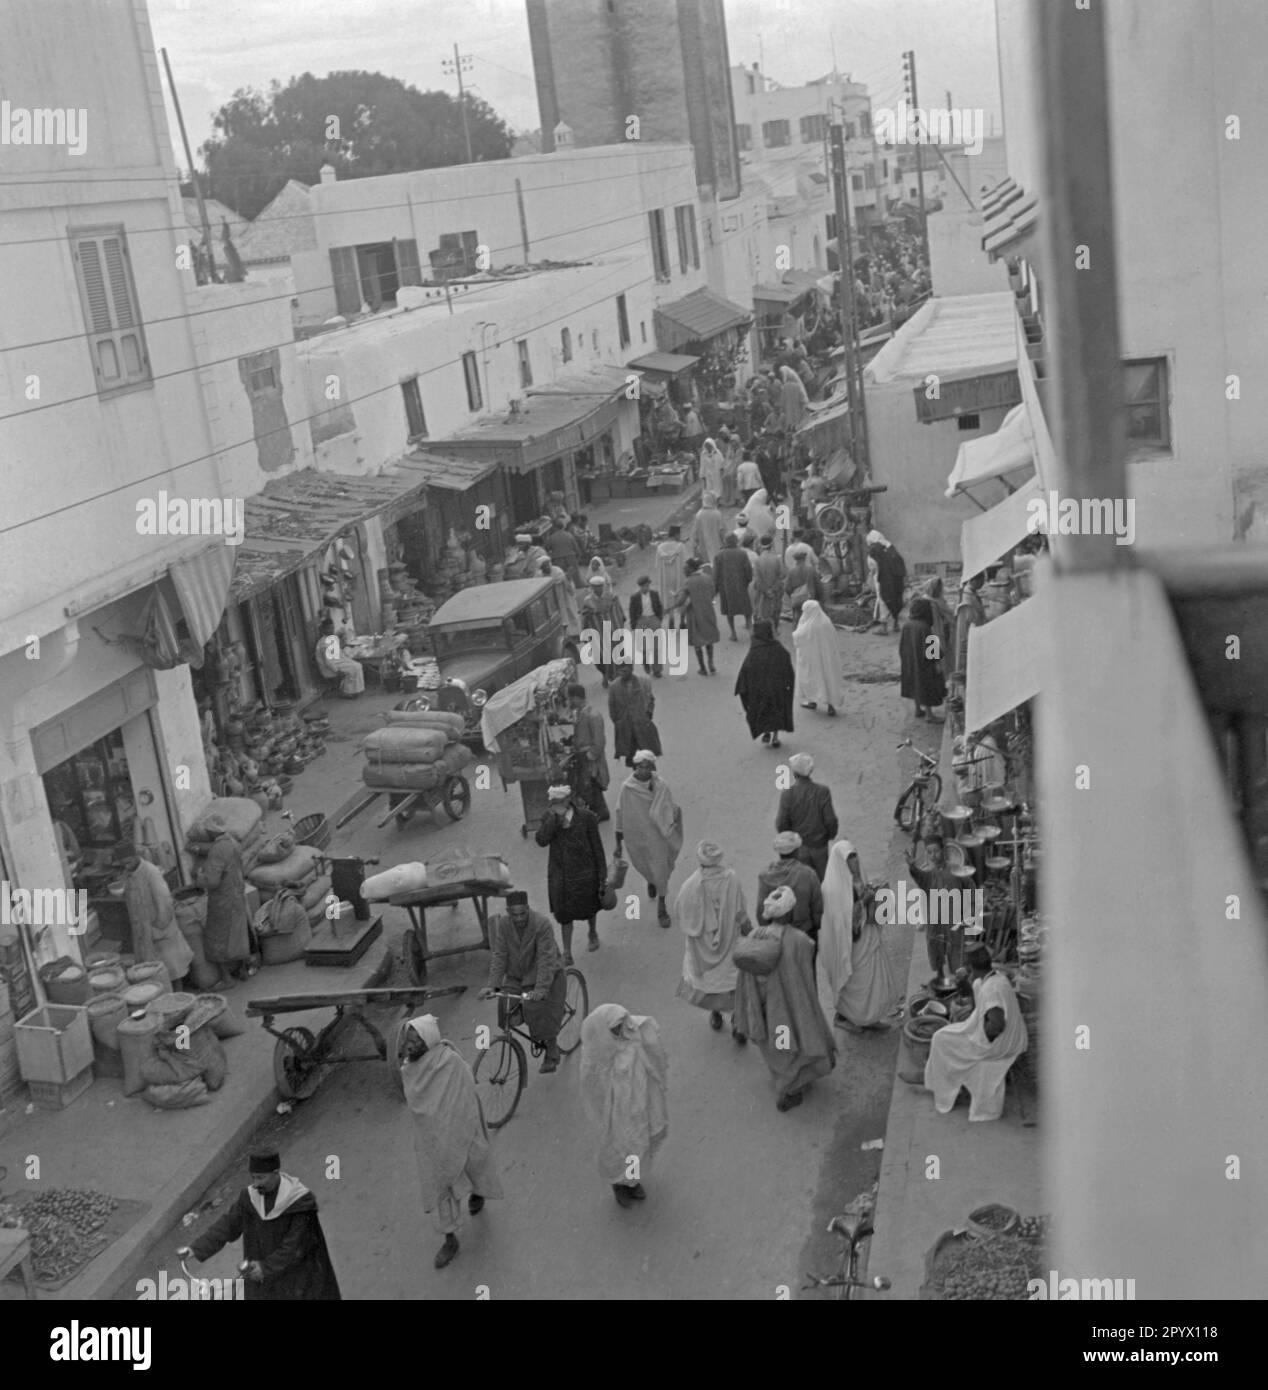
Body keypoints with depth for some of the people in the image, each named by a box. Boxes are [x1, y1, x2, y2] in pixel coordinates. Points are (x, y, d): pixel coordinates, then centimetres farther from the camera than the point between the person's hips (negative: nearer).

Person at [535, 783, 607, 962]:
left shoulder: (585, 817, -13)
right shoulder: (549, 818, -7)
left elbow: (597, 847, -6)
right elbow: (541, 840, -23)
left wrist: (602, 875, -4)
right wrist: (555, 818, -29)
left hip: (584, 873, -1)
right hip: (559, 875, 1)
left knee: (588, 908, 19)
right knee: (564, 914, 7)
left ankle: (593, 933, 48)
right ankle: (567, 952, 18)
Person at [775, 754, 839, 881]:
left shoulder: (787, 793, -15)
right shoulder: (822, 791, -12)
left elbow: (782, 825, -14)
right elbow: (830, 820, -10)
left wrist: (777, 817, 8)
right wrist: (831, 835, 9)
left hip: (799, 847, -1)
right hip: (820, 846, 1)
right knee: (822, 881, 17)